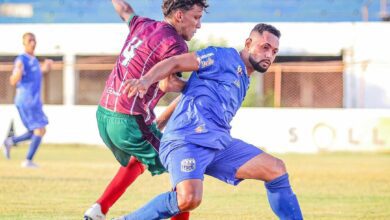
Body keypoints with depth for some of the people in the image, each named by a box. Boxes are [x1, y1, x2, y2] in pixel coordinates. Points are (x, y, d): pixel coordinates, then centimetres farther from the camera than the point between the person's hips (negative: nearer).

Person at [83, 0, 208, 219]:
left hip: (104, 113, 9)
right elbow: (166, 84, -25)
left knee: (136, 162, 34)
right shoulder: (175, 44, -12)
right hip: (129, 121, -9)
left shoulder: (143, 25, 13)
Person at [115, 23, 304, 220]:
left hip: (219, 144, 9)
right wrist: (147, 80, -25)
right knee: (189, 199, -31)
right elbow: (174, 63, -7)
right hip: (187, 140, -9)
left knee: (276, 170, 1)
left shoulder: (244, 81, 26)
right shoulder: (224, 57, 1)